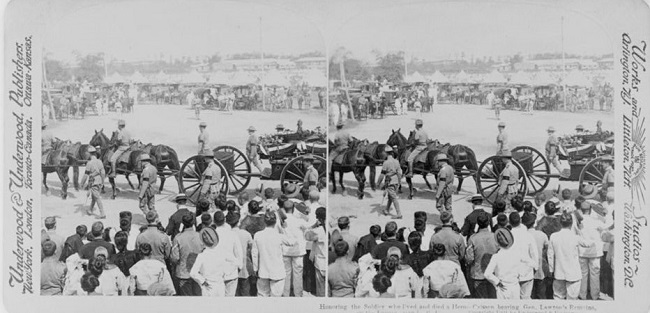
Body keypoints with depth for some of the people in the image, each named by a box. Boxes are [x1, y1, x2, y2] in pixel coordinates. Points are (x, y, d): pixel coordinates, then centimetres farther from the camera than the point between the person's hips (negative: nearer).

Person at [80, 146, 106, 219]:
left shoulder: (89, 163, -18)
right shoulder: (100, 162, 1)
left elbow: (86, 174, -13)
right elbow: (103, 173, 5)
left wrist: (82, 183, -1)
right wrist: (102, 182, 16)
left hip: (93, 182, -7)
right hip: (99, 182, 7)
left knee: (97, 198, -5)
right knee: (93, 197, 21)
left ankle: (102, 214, -7)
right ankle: (90, 211, 35)